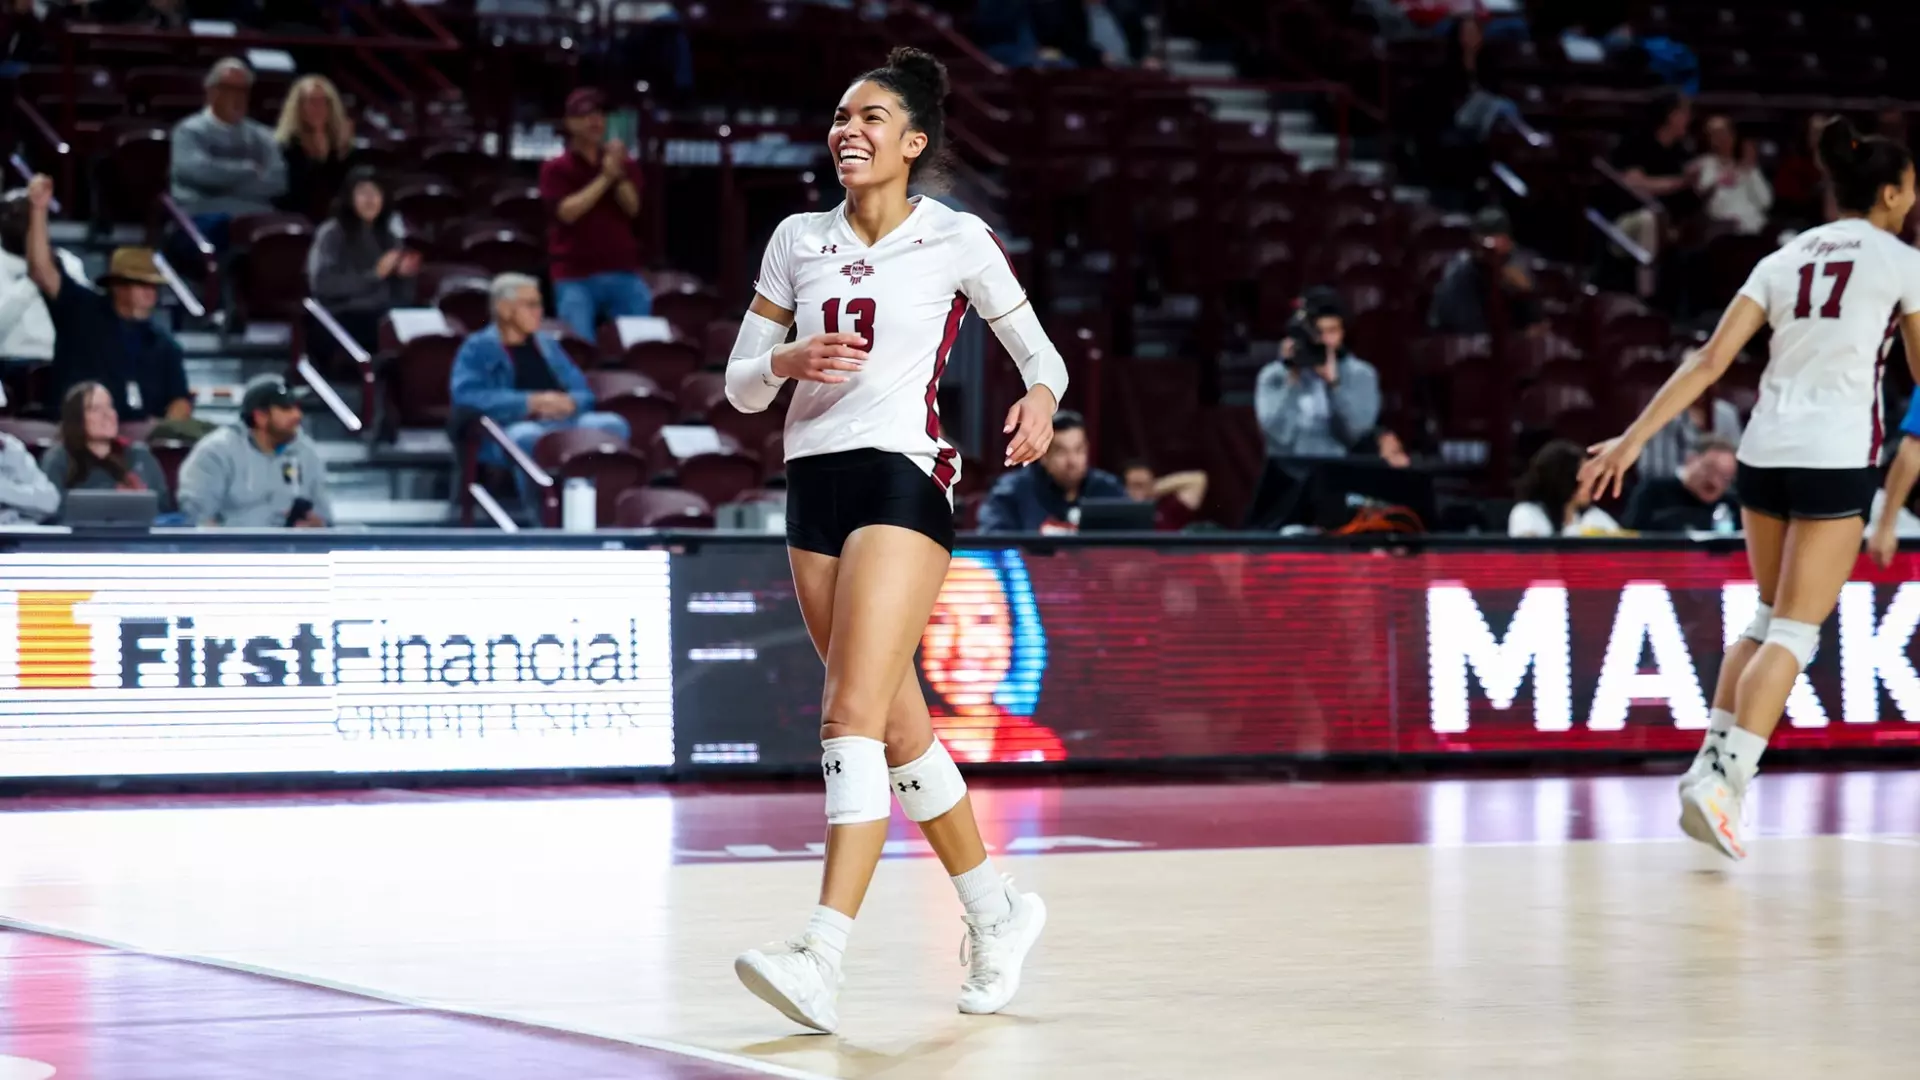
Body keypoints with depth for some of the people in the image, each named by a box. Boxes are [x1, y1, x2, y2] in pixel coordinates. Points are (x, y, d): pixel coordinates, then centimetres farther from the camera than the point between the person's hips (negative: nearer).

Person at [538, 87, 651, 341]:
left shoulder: (625, 165, 12)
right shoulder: (556, 169, 2)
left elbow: (632, 207, -2)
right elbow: (568, 211, -13)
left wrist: (618, 173, -18)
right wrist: (604, 178, -14)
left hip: (624, 273, 3)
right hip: (576, 277, -3)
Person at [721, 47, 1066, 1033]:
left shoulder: (957, 241, 0)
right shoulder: (798, 240, 11)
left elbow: (1041, 355, 8)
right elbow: (740, 387, 13)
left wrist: (1040, 400, -14)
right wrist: (788, 361, -9)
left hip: (903, 477, -6)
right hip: (813, 481, 6)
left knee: (854, 711, -19)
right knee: (898, 723, 12)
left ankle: (822, 955, -26)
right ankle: (996, 913, 28)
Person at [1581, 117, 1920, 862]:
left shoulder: (1784, 261, 14)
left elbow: (1709, 361, 4)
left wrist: (1633, 439, 2)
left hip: (1765, 453, 5)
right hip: (1836, 459, -5)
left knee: (1769, 619, 21)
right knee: (1796, 632, -5)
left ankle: (1711, 765, 11)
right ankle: (1720, 781, -18)